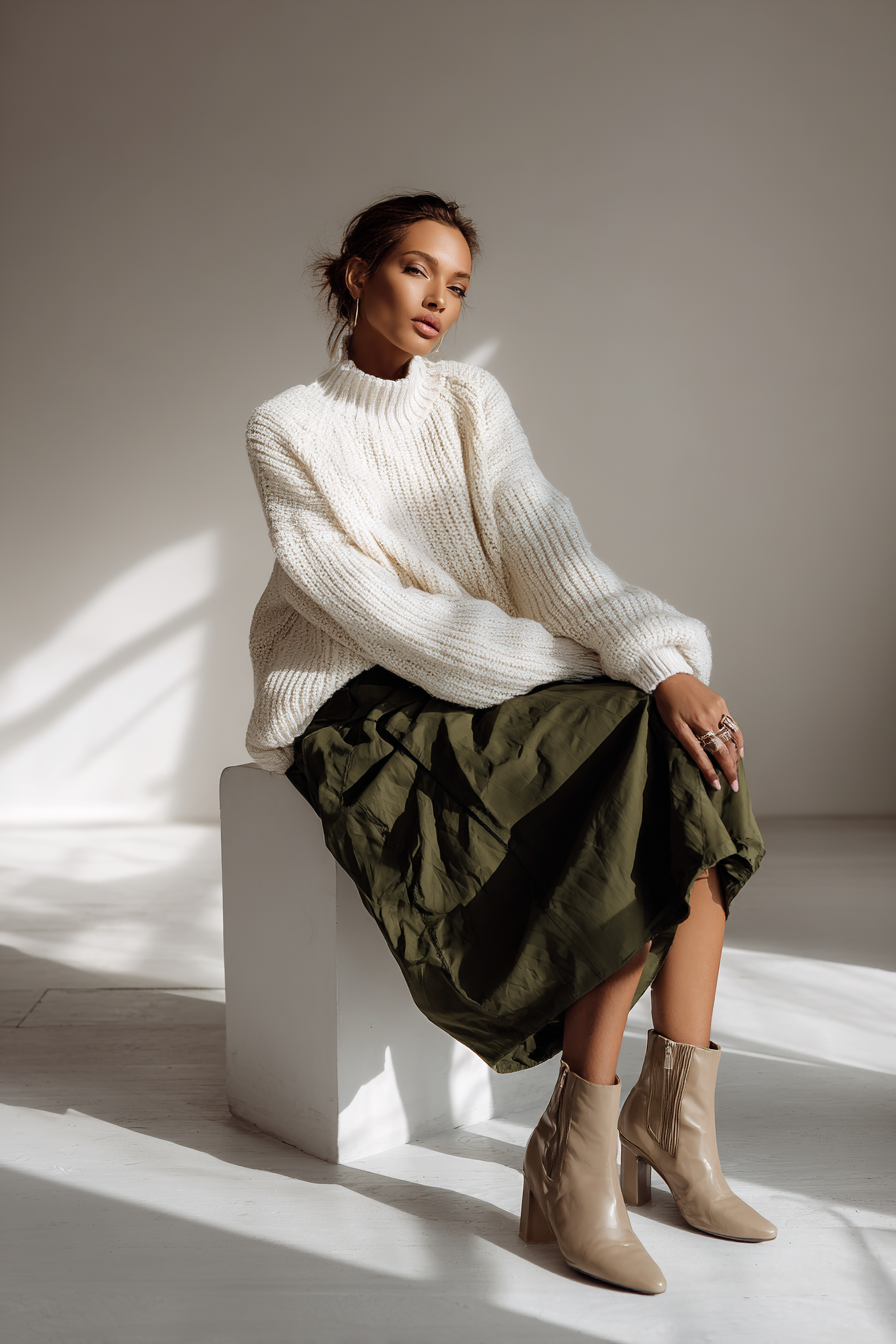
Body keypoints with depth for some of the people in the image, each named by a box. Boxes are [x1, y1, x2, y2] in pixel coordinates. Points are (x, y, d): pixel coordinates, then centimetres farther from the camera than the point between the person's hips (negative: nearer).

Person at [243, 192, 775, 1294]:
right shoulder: (287, 431, -3)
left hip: (494, 690, 5)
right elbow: (373, 609, -14)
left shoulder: (472, 403, 11)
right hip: (361, 707, -5)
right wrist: (578, 667, -22)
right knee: (637, 756, -27)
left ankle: (676, 1107, -23)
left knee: (688, 757, -23)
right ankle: (577, 1153, -26)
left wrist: (660, 663, -24)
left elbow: (548, 551, -5)